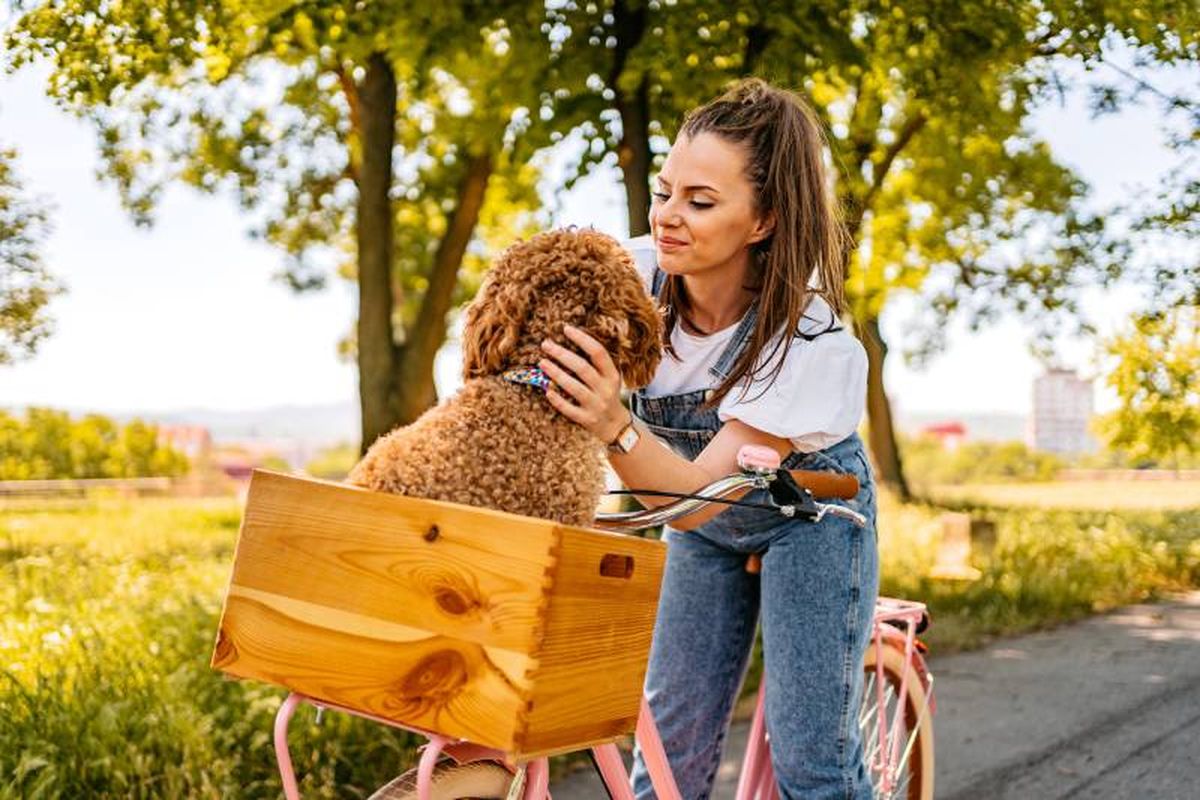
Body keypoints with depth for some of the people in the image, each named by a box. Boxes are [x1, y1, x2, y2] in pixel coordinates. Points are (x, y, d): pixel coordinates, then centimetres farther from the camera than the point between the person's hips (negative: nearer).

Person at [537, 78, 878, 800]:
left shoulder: (813, 344, -33)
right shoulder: (635, 273, -23)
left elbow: (697, 495, -37)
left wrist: (616, 427, -54)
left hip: (809, 514, -4)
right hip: (705, 523, 4)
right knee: (671, 736, 5)